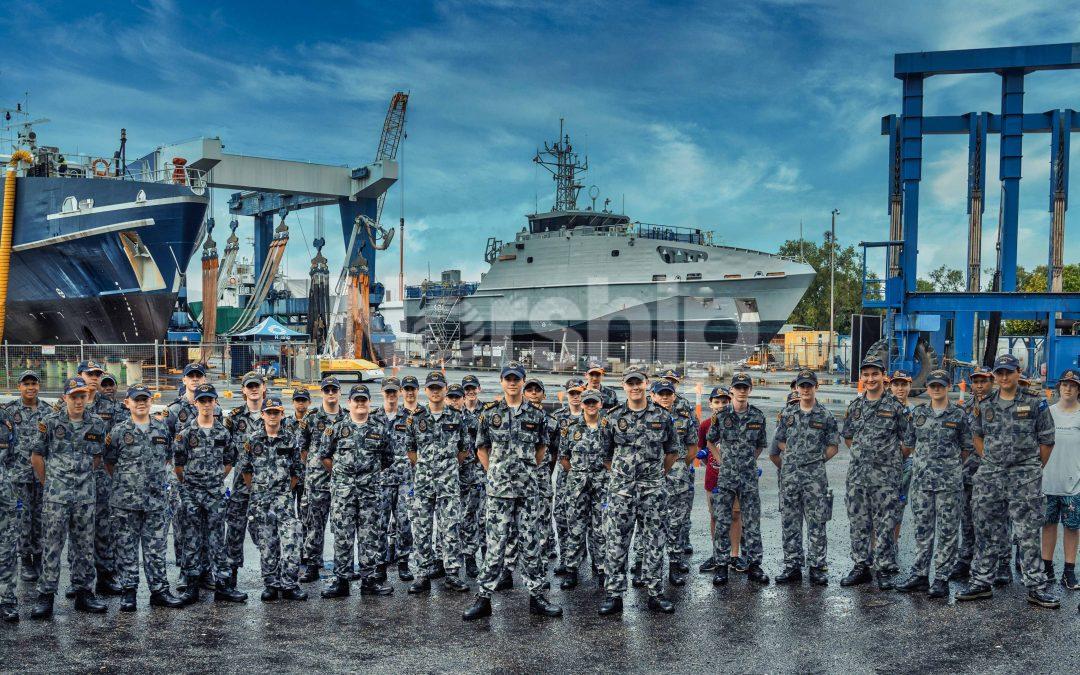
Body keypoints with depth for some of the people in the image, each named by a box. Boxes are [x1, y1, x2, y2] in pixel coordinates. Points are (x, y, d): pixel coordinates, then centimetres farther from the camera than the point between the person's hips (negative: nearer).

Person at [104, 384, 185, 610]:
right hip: (125, 501, -2)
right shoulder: (118, 431, -2)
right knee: (126, 548, 4)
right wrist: (124, 481, 5)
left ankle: (159, 590, 13)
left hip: (156, 500, 2)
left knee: (156, 548, 7)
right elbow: (109, 462, 5)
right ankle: (128, 592, 13)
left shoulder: (162, 429, 7)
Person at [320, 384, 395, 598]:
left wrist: (372, 473, 11)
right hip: (342, 490, -1)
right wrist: (339, 473, 8)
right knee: (342, 536, 1)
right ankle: (340, 580, 7)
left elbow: (388, 459, 15)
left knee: (370, 536, 3)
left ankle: (369, 580, 10)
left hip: (371, 489, 1)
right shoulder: (337, 429, 4)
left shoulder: (380, 429, 6)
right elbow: (324, 455, 10)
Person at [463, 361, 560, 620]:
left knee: (530, 544, 6)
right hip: (498, 489, -1)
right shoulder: (490, 412, 2)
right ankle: (484, 598, 6)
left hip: (529, 489, 2)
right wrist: (494, 473, 5)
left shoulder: (536, 413, 5)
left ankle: (536, 597, 13)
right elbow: (482, 448, 9)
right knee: (495, 545, -1)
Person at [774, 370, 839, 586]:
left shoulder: (826, 416, 3)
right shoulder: (787, 414, 9)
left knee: (817, 523, -1)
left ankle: (818, 568, 6)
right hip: (789, 474, 3)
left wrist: (817, 459, -3)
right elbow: (780, 441, 14)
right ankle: (792, 566, 13)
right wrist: (794, 457, 3)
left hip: (815, 475, -2)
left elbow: (833, 446, 6)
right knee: (790, 523, 6)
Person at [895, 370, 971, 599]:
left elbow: (967, 447, 7)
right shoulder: (918, 413, 8)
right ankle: (920, 574, 15)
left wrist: (950, 466, 7)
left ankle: (942, 578, 6)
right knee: (922, 529, 8)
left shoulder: (959, 415, 1)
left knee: (947, 531, 1)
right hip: (921, 480, 3)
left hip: (949, 482, -3)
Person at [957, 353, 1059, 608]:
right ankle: (981, 582, 17)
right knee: (986, 532, 8)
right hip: (990, 475, 3)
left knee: (1029, 534, -2)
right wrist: (989, 461, 11)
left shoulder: (1035, 403, -1)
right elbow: (977, 435, 20)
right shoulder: (984, 405, 8)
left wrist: (1034, 468, 3)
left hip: (1024, 477, -3)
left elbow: (1047, 441, 3)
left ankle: (1037, 587, 5)